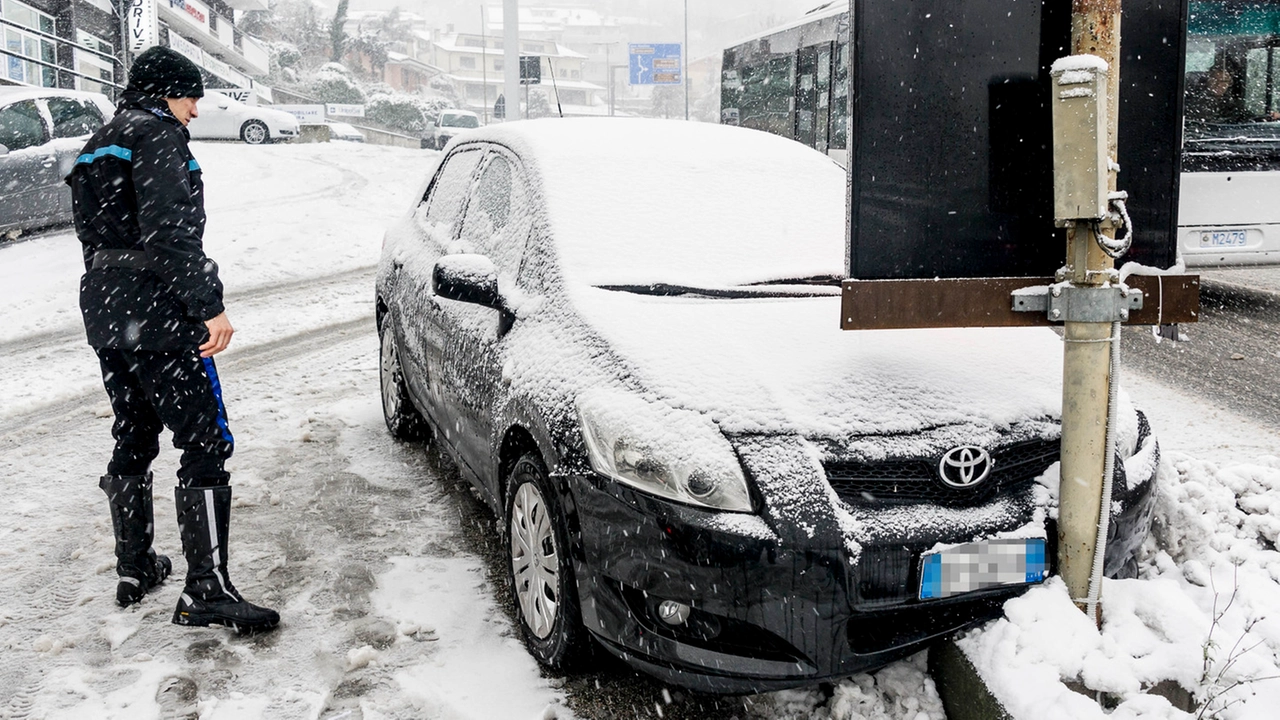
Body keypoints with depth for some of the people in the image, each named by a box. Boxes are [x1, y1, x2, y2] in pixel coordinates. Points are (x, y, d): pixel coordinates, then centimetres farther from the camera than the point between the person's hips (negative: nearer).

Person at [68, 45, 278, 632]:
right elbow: (169, 232, -21)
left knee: (132, 442, 18)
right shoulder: (158, 136, -9)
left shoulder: (98, 147, 21)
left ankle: (134, 570, 28)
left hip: (105, 318, 10)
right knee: (205, 446, -8)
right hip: (158, 319, -10)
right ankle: (207, 591, -10)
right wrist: (210, 305, -24)